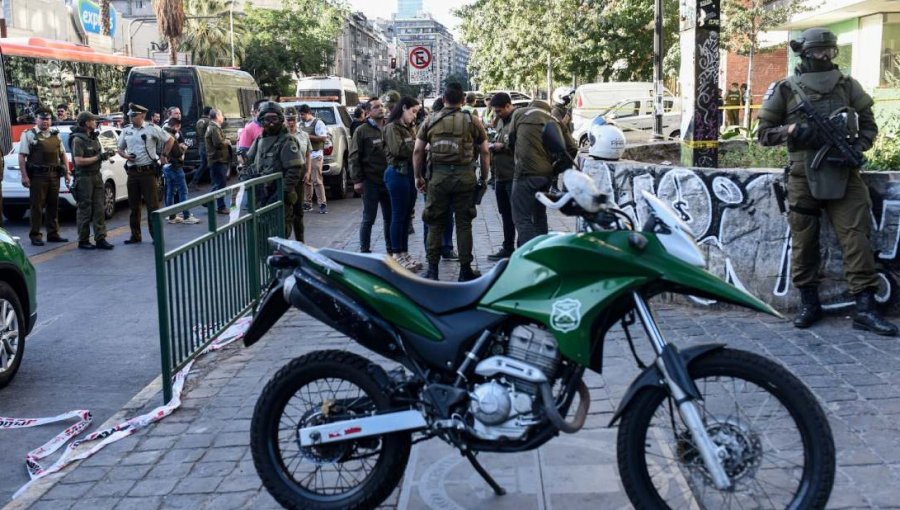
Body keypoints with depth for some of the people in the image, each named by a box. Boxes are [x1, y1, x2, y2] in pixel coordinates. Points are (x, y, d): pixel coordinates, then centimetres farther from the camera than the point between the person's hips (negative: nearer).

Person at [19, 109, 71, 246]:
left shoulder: (55, 135, 15)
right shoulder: (29, 135, -1)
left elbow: (63, 155, 19)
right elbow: (22, 156, -6)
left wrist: (67, 173, 10)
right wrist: (24, 176, -14)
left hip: (54, 175, 5)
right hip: (37, 176, -5)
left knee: (53, 206, 10)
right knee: (37, 206, -2)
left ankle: (53, 234, 18)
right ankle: (35, 235, 4)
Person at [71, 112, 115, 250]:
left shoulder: (94, 137, 14)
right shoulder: (78, 139, -11)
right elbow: (79, 161, -19)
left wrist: (106, 154, 5)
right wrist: (98, 157, -17)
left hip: (96, 175, 8)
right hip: (84, 177, -8)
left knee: (100, 208, 4)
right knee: (85, 210, -1)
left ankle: (100, 239, 7)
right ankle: (83, 241, 7)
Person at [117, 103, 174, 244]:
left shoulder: (151, 128, -4)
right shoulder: (126, 130, 10)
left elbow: (170, 140, 2)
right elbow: (120, 149, 19)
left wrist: (164, 155, -4)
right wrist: (126, 155, -1)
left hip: (148, 171, -5)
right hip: (132, 172, 5)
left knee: (152, 205, -4)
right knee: (133, 206, 10)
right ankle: (135, 236, 18)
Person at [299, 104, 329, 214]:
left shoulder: (318, 123, -5)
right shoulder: (301, 125, 17)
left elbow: (323, 138, -13)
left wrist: (308, 136, -16)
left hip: (315, 155, -7)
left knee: (317, 180, -9)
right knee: (306, 180, 7)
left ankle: (322, 204, -6)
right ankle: (308, 203, 13)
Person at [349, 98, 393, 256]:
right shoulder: (362, 131, -3)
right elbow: (354, 157, -7)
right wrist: (357, 180, -12)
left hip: (388, 180, 4)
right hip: (371, 182, -4)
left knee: (390, 218, 11)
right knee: (369, 219, 2)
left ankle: (391, 250, 21)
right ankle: (365, 251, 10)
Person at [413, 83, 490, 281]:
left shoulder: (430, 121, 5)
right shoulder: (472, 122, 2)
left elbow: (418, 151, 4)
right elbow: (484, 152, 3)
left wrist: (418, 176, 12)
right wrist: (484, 177, 12)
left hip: (438, 176, 1)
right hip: (464, 176, -1)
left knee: (435, 223, 9)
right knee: (463, 223, 7)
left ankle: (432, 269, 13)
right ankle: (465, 269, 12)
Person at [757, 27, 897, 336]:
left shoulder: (848, 86, 9)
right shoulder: (785, 90, 3)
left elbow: (868, 125, 12)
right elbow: (764, 133, 5)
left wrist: (856, 149, -7)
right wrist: (791, 130, -14)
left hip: (843, 175, 1)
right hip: (804, 176, -1)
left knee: (856, 238, -5)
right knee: (804, 241, 4)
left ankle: (865, 309, -3)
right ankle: (809, 304, 17)